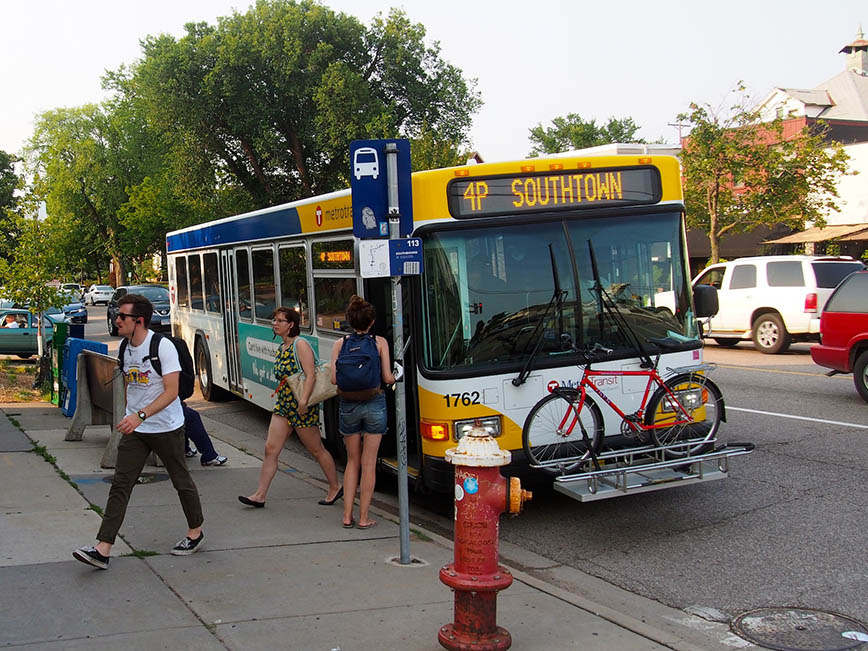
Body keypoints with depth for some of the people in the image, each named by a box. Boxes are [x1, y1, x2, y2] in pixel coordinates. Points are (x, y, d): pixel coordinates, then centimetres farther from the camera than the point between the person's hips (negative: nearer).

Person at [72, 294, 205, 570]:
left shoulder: (163, 346, -16)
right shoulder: (125, 348, 5)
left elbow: (171, 392, -22)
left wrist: (140, 415, -31)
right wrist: (128, 418, 16)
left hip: (166, 428, -6)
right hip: (134, 430, 6)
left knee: (181, 480, 10)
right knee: (120, 485, -3)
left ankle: (195, 532, 30)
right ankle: (103, 549, -6)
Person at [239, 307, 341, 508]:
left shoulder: (300, 345, -12)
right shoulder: (281, 348, 13)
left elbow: (310, 376, -20)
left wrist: (304, 399, -31)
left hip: (301, 407, -8)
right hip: (283, 404, 8)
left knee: (317, 450, 5)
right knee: (270, 449, 2)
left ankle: (335, 488, 21)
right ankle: (260, 495, 5)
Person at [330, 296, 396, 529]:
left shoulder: (340, 344, 0)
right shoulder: (379, 343, -3)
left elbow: (334, 379, -5)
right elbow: (387, 378, -6)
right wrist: (396, 376, 17)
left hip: (348, 405, 2)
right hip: (374, 405, -2)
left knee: (352, 462, 15)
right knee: (369, 464, 5)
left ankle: (347, 515, 13)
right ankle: (363, 517, 7)